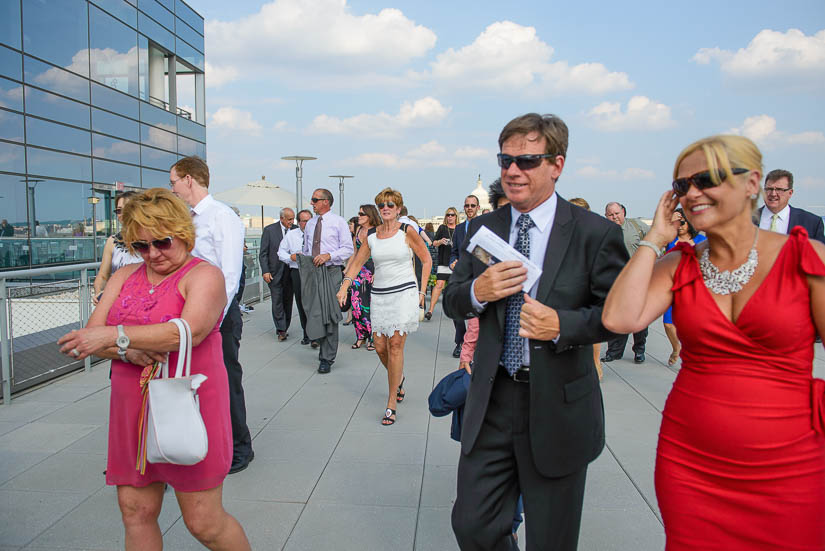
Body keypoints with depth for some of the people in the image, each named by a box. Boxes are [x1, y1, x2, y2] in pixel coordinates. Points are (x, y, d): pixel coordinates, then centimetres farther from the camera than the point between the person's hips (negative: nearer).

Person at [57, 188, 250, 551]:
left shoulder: (203, 275, -6)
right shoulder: (124, 277, 13)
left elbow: (190, 331, -24)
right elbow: (91, 336, 4)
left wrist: (115, 336, -24)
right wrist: (130, 351, -16)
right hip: (133, 411, 6)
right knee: (136, 513, 12)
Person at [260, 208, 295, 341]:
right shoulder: (269, 230, -2)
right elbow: (263, 253, -2)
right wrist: (265, 271, -10)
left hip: (291, 272, 3)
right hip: (275, 273, -3)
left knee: (288, 301, 8)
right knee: (277, 301, -4)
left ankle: (284, 328, 19)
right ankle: (281, 329, 2)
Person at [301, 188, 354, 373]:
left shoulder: (338, 222, 0)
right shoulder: (310, 224, 17)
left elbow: (348, 249, -5)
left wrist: (328, 255, -17)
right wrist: (301, 260, 7)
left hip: (331, 272, -5)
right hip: (311, 272, 5)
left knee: (329, 315, -4)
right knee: (312, 313, 5)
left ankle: (327, 358, 5)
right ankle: (324, 347, 25)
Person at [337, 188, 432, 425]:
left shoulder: (407, 231, -2)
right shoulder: (371, 235, 8)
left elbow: (426, 259, 4)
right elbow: (357, 262, 14)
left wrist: (422, 291, -1)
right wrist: (344, 287, 2)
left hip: (404, 292, -4)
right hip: (379, 295, 4)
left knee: (395, 345, -9)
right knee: (380, 347, 4)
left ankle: (392, 404, -1)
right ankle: (398, 379, 36)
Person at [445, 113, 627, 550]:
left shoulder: (594, 233, -8)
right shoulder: (483, 228, 5)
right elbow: (451, 302, 7)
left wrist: (562, 325, -25)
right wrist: (477, 292, -16)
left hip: (557, 410, -3)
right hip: (491, 403, 3)